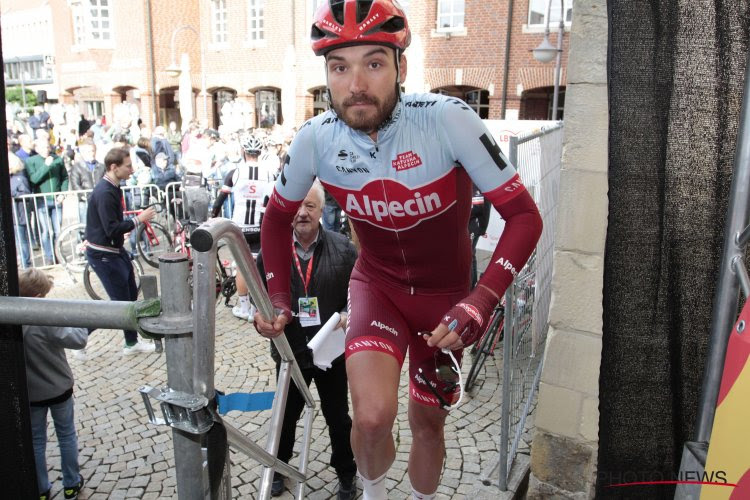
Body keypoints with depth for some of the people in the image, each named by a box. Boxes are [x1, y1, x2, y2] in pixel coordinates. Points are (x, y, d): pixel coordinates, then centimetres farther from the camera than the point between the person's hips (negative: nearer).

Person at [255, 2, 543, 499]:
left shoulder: (447, 118, -27)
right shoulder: (315, 138, -18)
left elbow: (524, 215, -22)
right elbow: (278, 216, 1)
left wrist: (481, 301, -33)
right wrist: (278, 295, -6)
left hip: (445, 294, 0)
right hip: (377, 283, 1)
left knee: (427, 422, 13)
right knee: (372, 416, -21)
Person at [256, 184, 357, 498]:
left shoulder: (343, 249, -9)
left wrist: (349, 314, -20)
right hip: (289, 351, 1)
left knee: (338, 417, 18)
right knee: (286, 416, 22)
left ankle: (346, 472, 41)